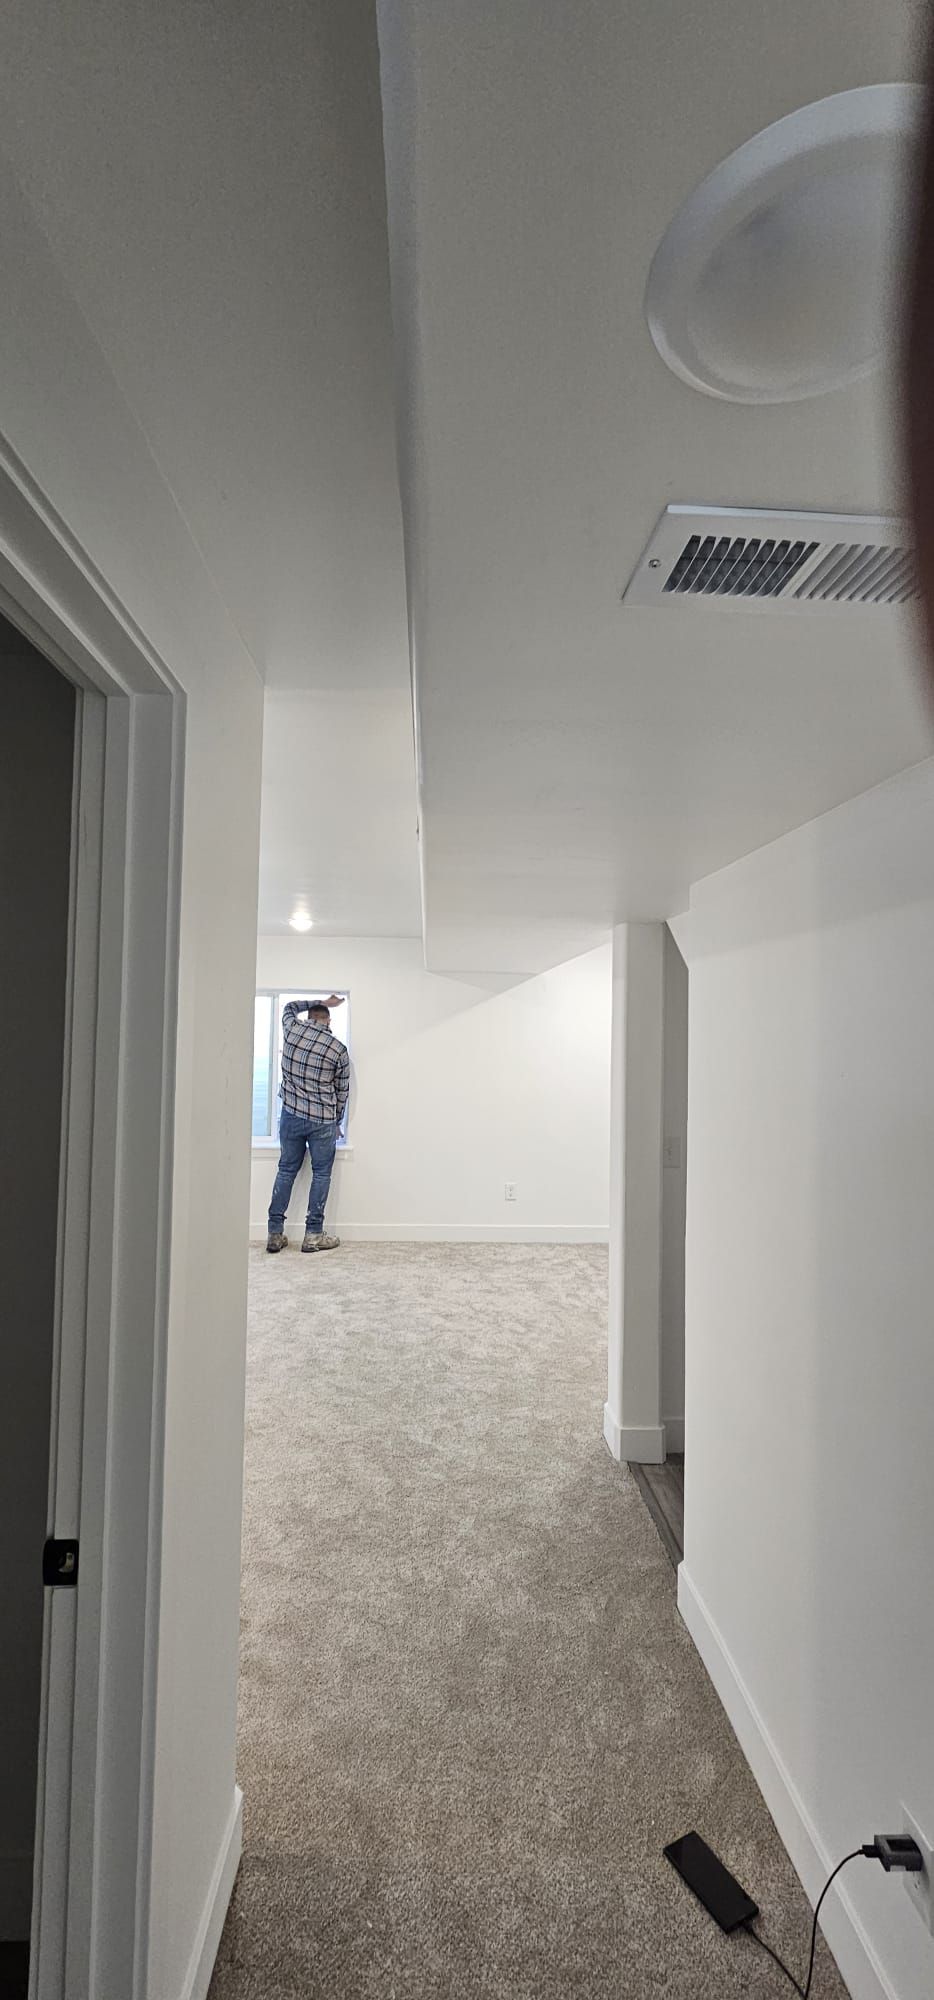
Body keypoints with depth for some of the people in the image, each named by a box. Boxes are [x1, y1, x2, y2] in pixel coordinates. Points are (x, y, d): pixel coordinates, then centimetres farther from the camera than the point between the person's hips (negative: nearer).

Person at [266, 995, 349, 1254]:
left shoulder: (292, 1028, -1)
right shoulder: (338, 1049, -5)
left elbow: (290, 1006, 24)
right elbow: (343, 1091, 3)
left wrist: (321, 1002, 30)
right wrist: (335, 1120, 16)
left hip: (291, 1115, 3)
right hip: (323, 1120, -3)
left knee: (286, 1171, 11)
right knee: (321, 1174, 7)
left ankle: (275, 1233, 12)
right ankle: (314, 1234, 9)